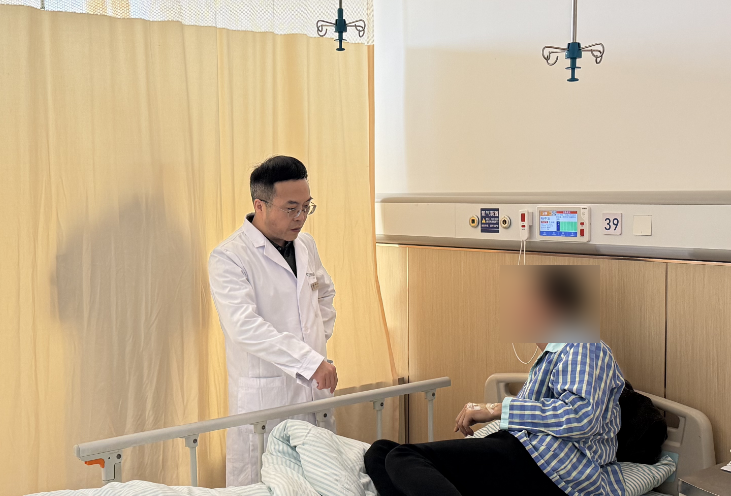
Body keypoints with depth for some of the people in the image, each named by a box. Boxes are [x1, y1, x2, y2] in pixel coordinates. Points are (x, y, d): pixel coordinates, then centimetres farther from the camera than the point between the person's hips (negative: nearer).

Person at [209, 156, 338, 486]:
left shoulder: (306, 245, 10)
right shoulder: (228, 257, -13)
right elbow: (245, 325, -25)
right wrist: (309, 361, -29)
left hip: (315, 386, 6)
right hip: (264, 395, -6)